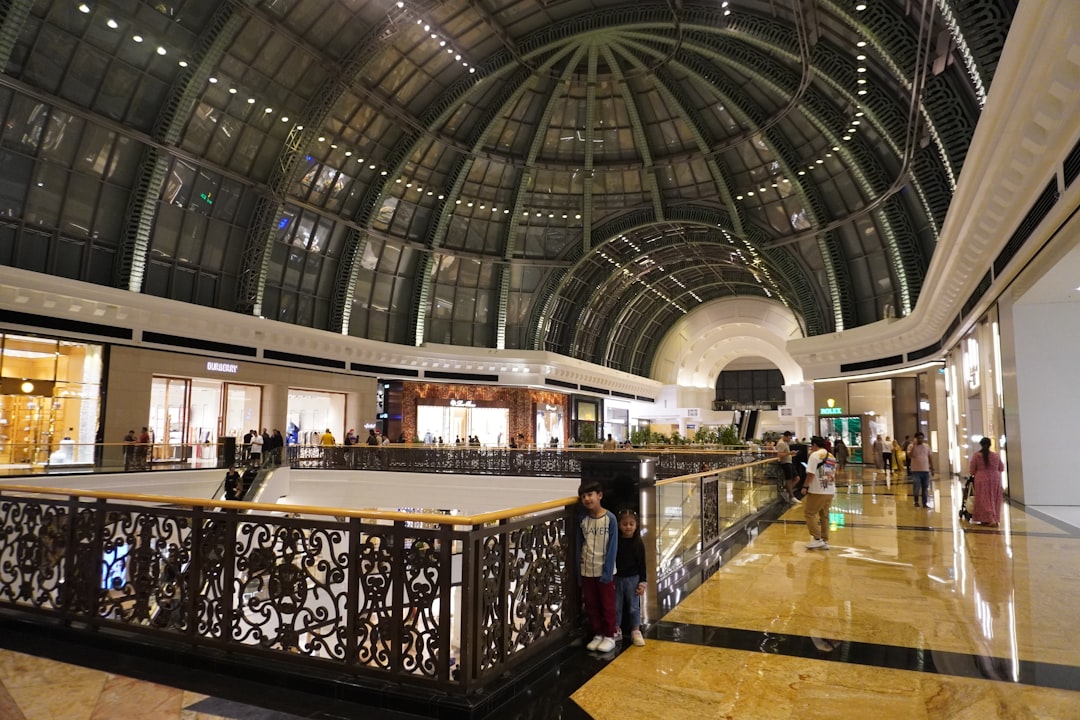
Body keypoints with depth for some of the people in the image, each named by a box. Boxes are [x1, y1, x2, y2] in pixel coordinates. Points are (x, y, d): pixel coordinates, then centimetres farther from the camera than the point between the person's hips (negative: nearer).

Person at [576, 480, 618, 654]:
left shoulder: (610, 518, -13)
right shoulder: (582, 519, -3)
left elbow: (612, 547, -12)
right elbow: (579, 546, 3)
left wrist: (607, 572, -14)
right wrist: (578, 571, 1)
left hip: (605, 571, -3)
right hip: (587, 571, 4)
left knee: (607, 605, 9)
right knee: (591, 605, 13)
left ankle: (610, 636, 23)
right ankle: (598, 634, 28)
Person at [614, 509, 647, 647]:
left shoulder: (638, 543, -8)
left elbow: (642, 564, -3)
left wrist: (642, 582, -5)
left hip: (632, 579, -1)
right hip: (616, 578, 1)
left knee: (634, 607, 9)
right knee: (616, 606, 12)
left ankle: (636, 632, 23)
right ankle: (616, 631, 26)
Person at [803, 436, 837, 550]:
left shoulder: (815, 455, -10)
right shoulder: (832, 457, 13)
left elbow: (810, 474, -16)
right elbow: (834, 475, 18)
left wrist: (806, 486, -5)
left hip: (817, 491, -8)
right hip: (830, 491, 8)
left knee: (809, 513, 3)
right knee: (824, 515, 15)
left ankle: (817, 539, -1)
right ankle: (825, 541, 18)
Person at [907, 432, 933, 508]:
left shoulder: (927, 446, 9)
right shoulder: (912, 446, -4)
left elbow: (929, 457, 14)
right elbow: (910, 456, -20)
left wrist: (932, 467, 11)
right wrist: (914, 445, -22)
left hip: (925, 470, 4)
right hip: (916, 470, -4)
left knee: (925, 488, 7)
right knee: (916, 487, -7)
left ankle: (925, 503, 15)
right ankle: (916, 501, 11)